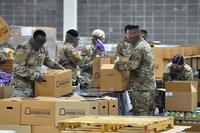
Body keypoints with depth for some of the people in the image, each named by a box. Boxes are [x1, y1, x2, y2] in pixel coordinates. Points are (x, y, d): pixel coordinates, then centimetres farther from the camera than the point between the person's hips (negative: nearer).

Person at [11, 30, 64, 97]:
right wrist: (34, 75, -28)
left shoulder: (42, 49, 6)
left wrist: (59, 67, 13)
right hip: (22, 86, -7)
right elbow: (17, 68, -25)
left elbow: (47, 60, 25)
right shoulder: (23, 50, -19)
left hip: (35, 84, 7)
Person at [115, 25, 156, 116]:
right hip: (150, 86, 10)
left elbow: (133, 65, -24)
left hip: (141, 88, -10)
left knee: (140, 114, -7)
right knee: (149, 114, 12)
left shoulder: (138, 48, -16)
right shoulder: (146, 45, 17)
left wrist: (118, 64, -10)